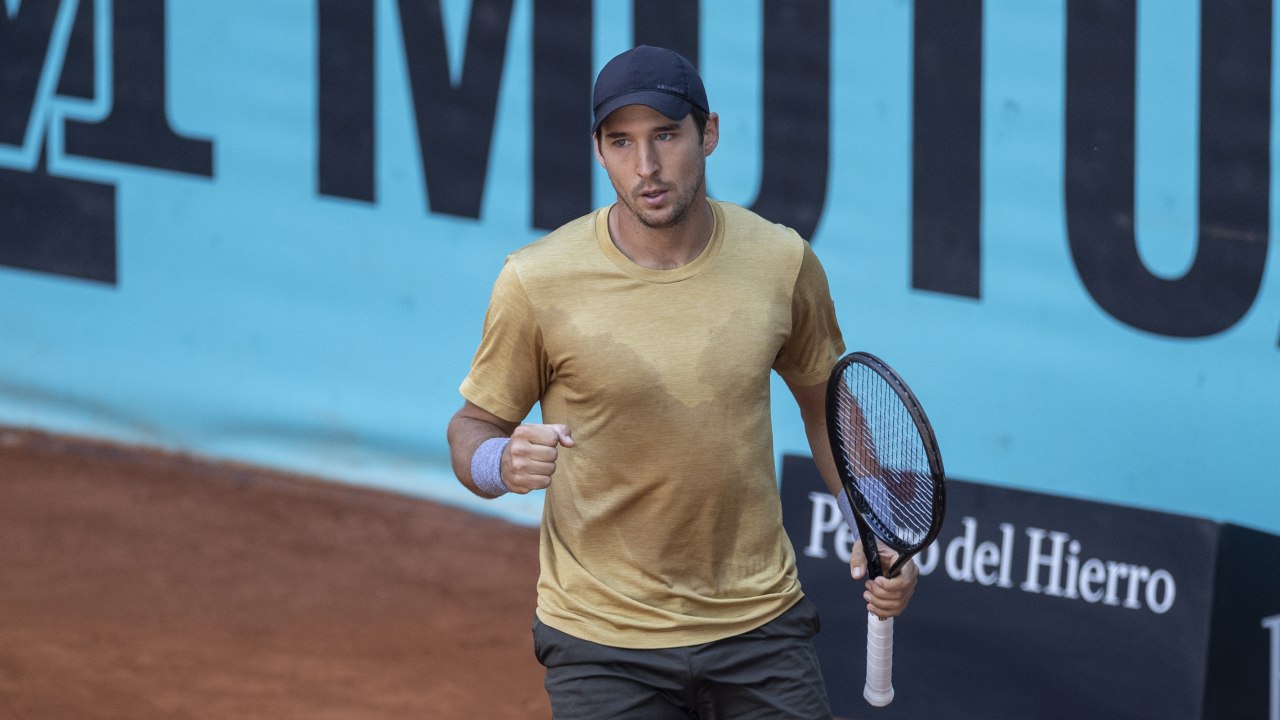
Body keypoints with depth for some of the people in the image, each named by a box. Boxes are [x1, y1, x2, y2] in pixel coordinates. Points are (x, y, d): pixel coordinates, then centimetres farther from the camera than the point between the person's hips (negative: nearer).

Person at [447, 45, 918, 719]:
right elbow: (473, 425, 0)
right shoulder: (535, 281, -12)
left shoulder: (782, 262, -4)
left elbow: (825, 400, 13)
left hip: (759, 622, 2)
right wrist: (498, 463, -24)